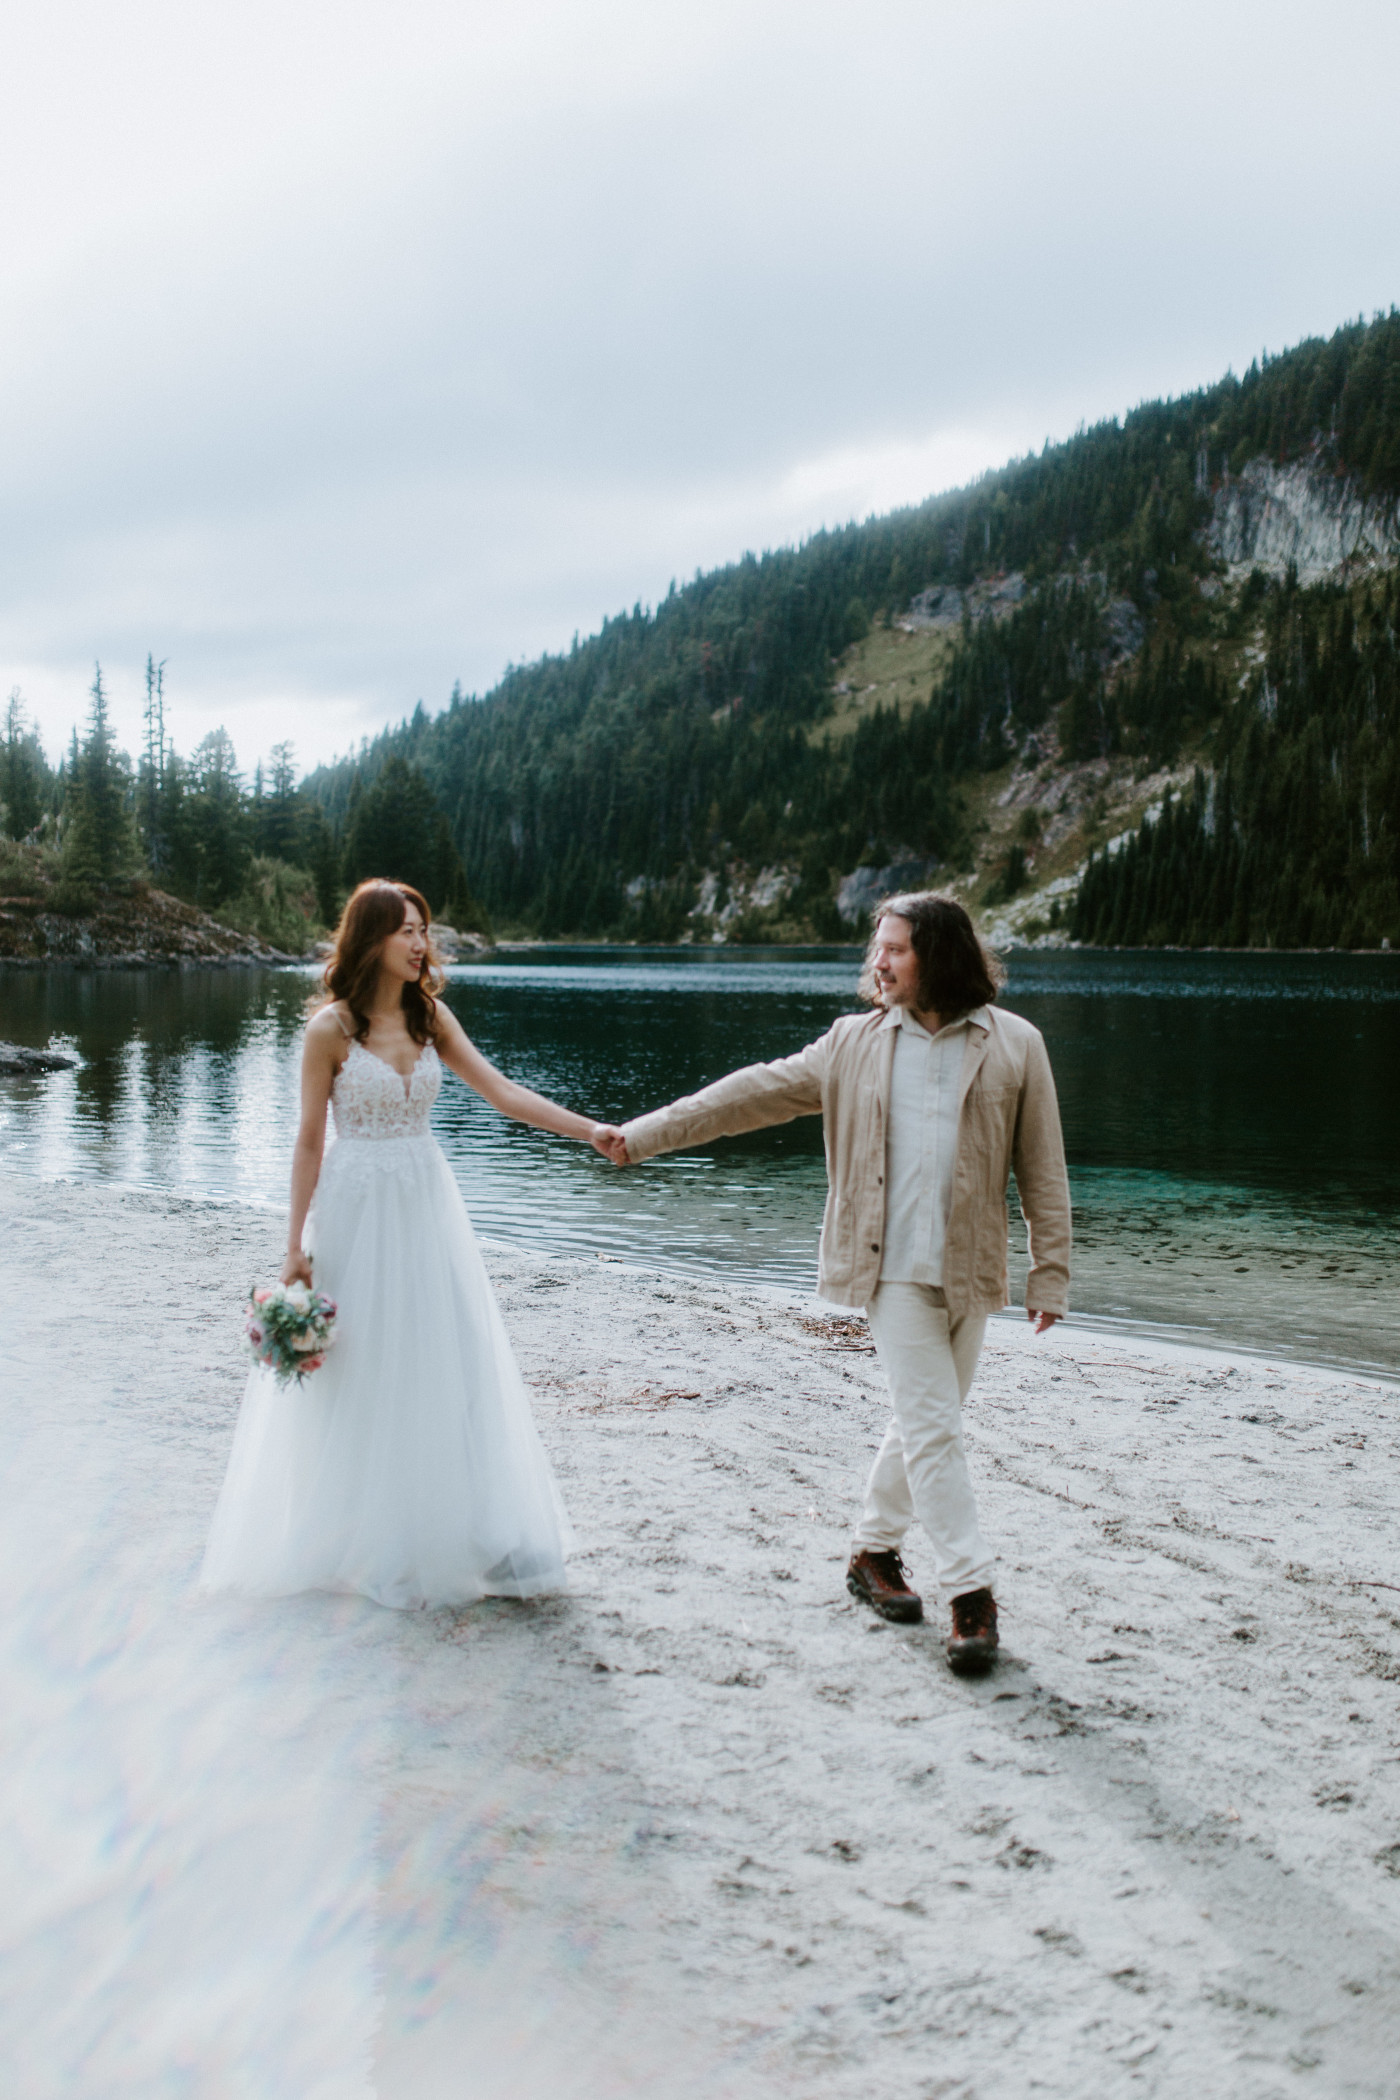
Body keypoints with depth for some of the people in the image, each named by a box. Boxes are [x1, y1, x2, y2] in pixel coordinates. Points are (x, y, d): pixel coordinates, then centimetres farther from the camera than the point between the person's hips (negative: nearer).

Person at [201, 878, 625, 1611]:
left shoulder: (430, 1017, 4)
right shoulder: (331, 1029, -9)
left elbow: (504, 1093, -1)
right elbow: (310, 1141, -5)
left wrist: (589, 1129, -11)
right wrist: (296, 1244, -5)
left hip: (427, 1204, 5)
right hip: (357, 1207, -4)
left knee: (451, 1369, 5)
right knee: (362, 1377, 4)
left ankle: (453, 1536, 15)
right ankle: (369, 1545, 18)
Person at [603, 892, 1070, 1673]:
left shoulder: (1015, 1045, 2)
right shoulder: (855, 1044, 6)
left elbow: (1044, 1170, 3)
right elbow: (756, 1093, 8)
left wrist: (1050, 1274, 0)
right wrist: (646, 1133, 5)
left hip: (970, 1271, 1)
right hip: (893, 1266, -1)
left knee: (925, 1424, 12)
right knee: (932, 1426, -7)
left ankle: (875, 1550, 32)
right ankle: (973, 1593, -3)